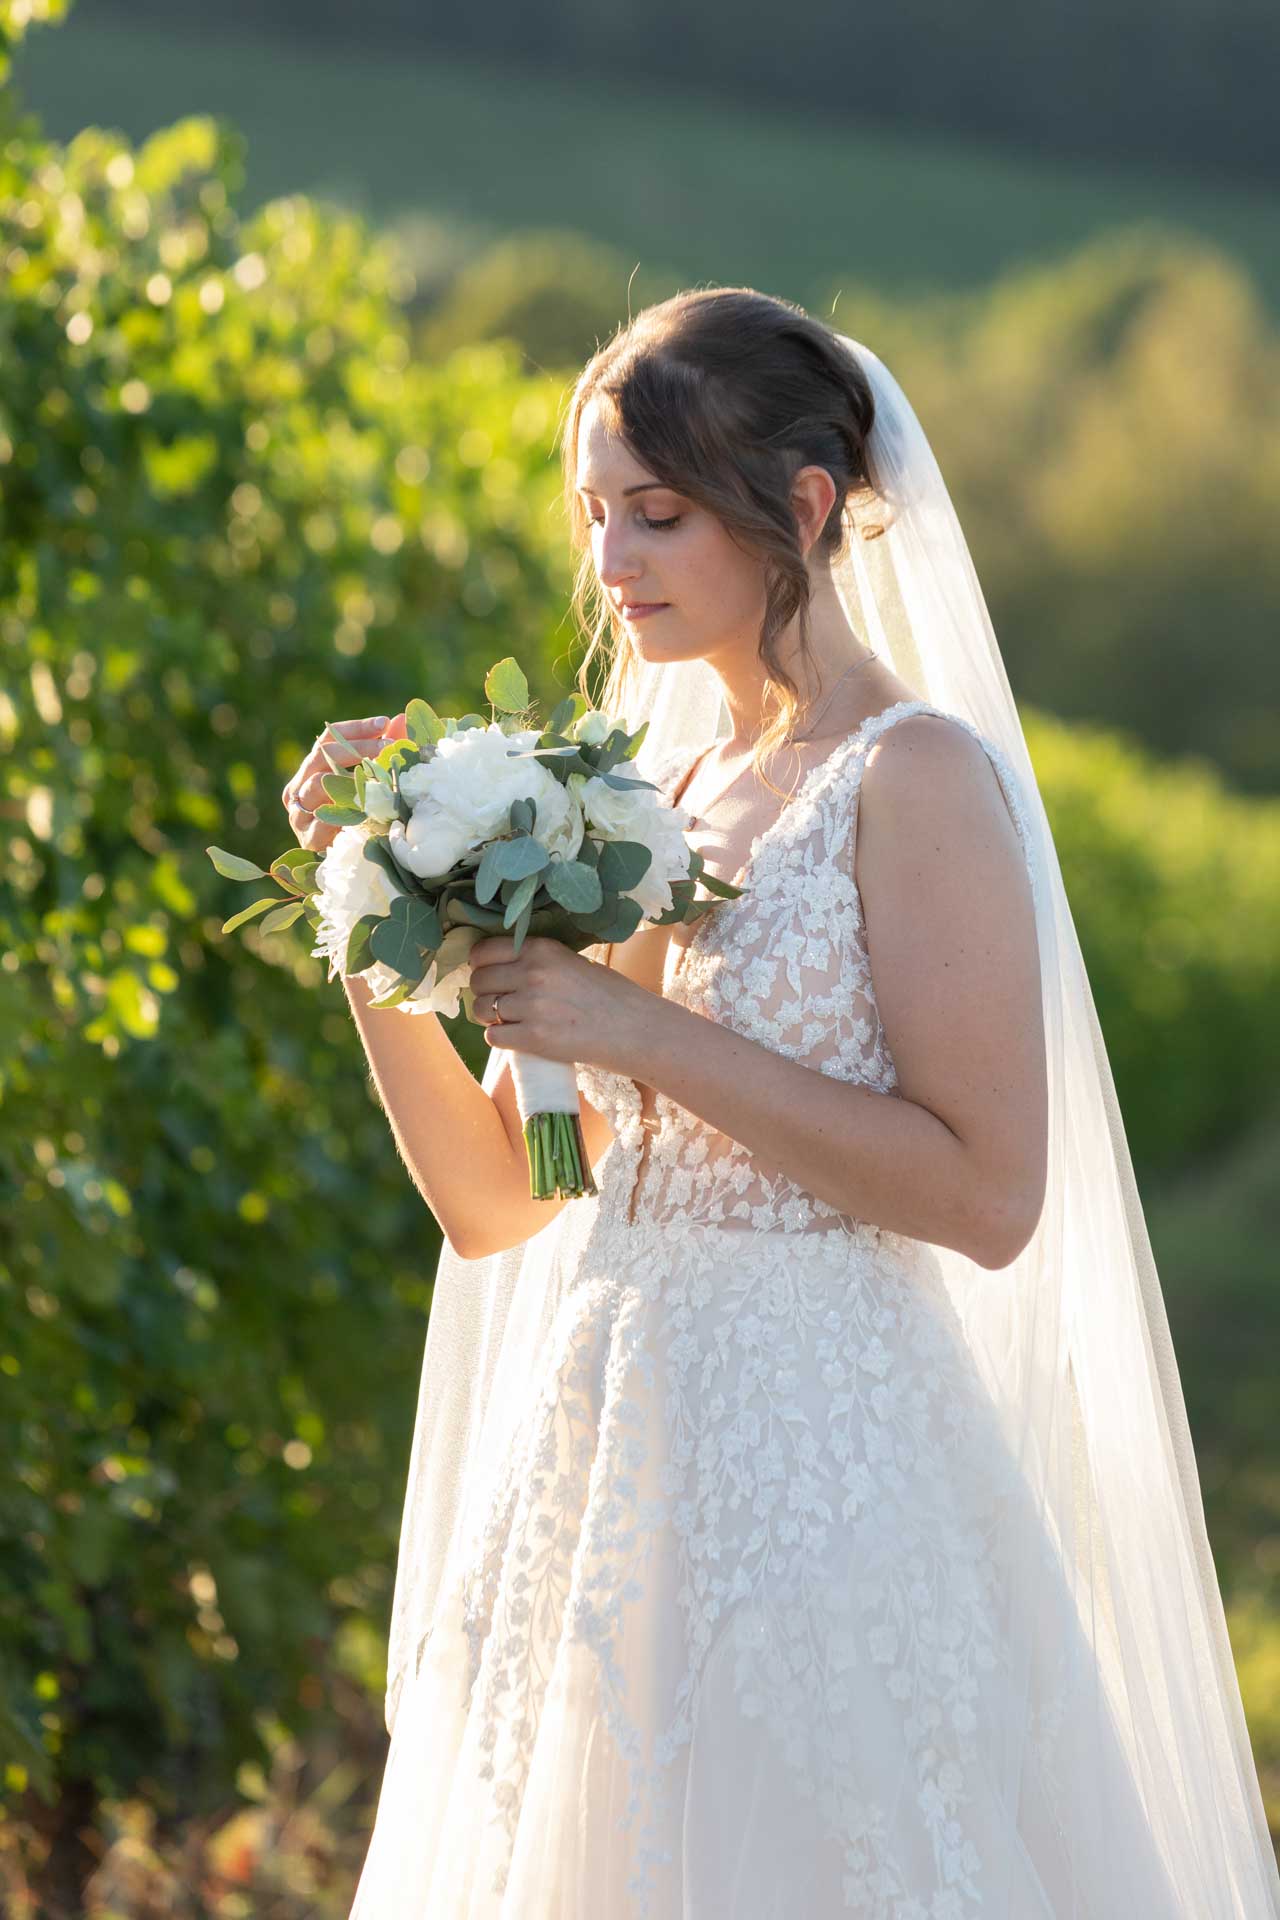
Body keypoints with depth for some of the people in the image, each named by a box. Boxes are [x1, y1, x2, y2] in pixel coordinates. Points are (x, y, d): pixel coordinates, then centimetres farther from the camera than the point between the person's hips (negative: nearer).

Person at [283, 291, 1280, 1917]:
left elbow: (989, 1196, -17)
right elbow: (493, 1201, 12)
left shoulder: (914, 777, -8)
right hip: (597, 1462, 7)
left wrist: (649, 1036, -17)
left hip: (814, 1471, -7)